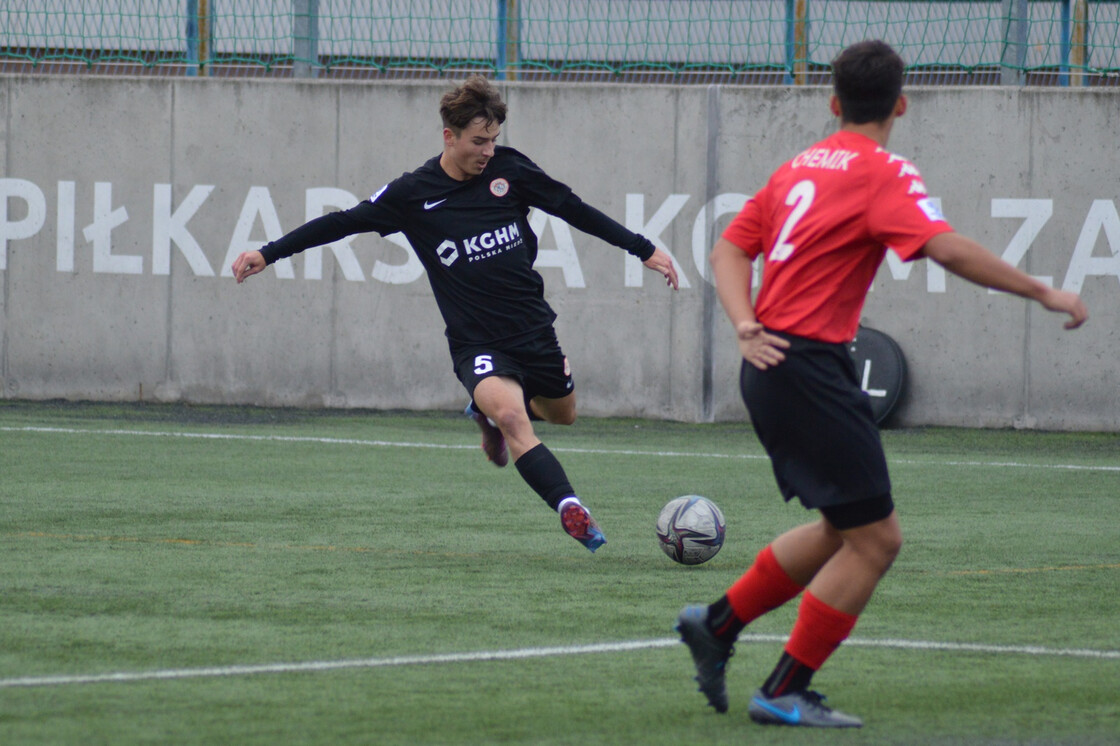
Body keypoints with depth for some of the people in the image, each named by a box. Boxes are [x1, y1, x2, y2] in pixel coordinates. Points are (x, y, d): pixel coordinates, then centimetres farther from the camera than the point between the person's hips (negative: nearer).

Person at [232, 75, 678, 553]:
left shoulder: (508, 169, -3)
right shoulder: (413, 194, -8)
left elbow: (573, 210, 7)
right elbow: (343, 223, 1)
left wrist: (643, 250, 10)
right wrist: (268, 254, -1)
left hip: (534, 329, 4)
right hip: (476, 342, -4)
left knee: (562, 414, 21)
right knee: (512, 416, -30)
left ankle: (489, 411, 49)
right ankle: (571, 511, -33)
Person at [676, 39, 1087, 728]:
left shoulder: (800, 168, 15)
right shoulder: (882, 174, -10)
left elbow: (731, 249, 16)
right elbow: (950, 250, -22)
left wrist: (749, 326, 2)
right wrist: (1043, 293, -15)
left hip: (773, 361, 9)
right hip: (809, 367, -9)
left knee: (847, 530, 19)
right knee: (875, 539, -4)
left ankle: (718, 624, 22)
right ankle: (785, 694, 0)